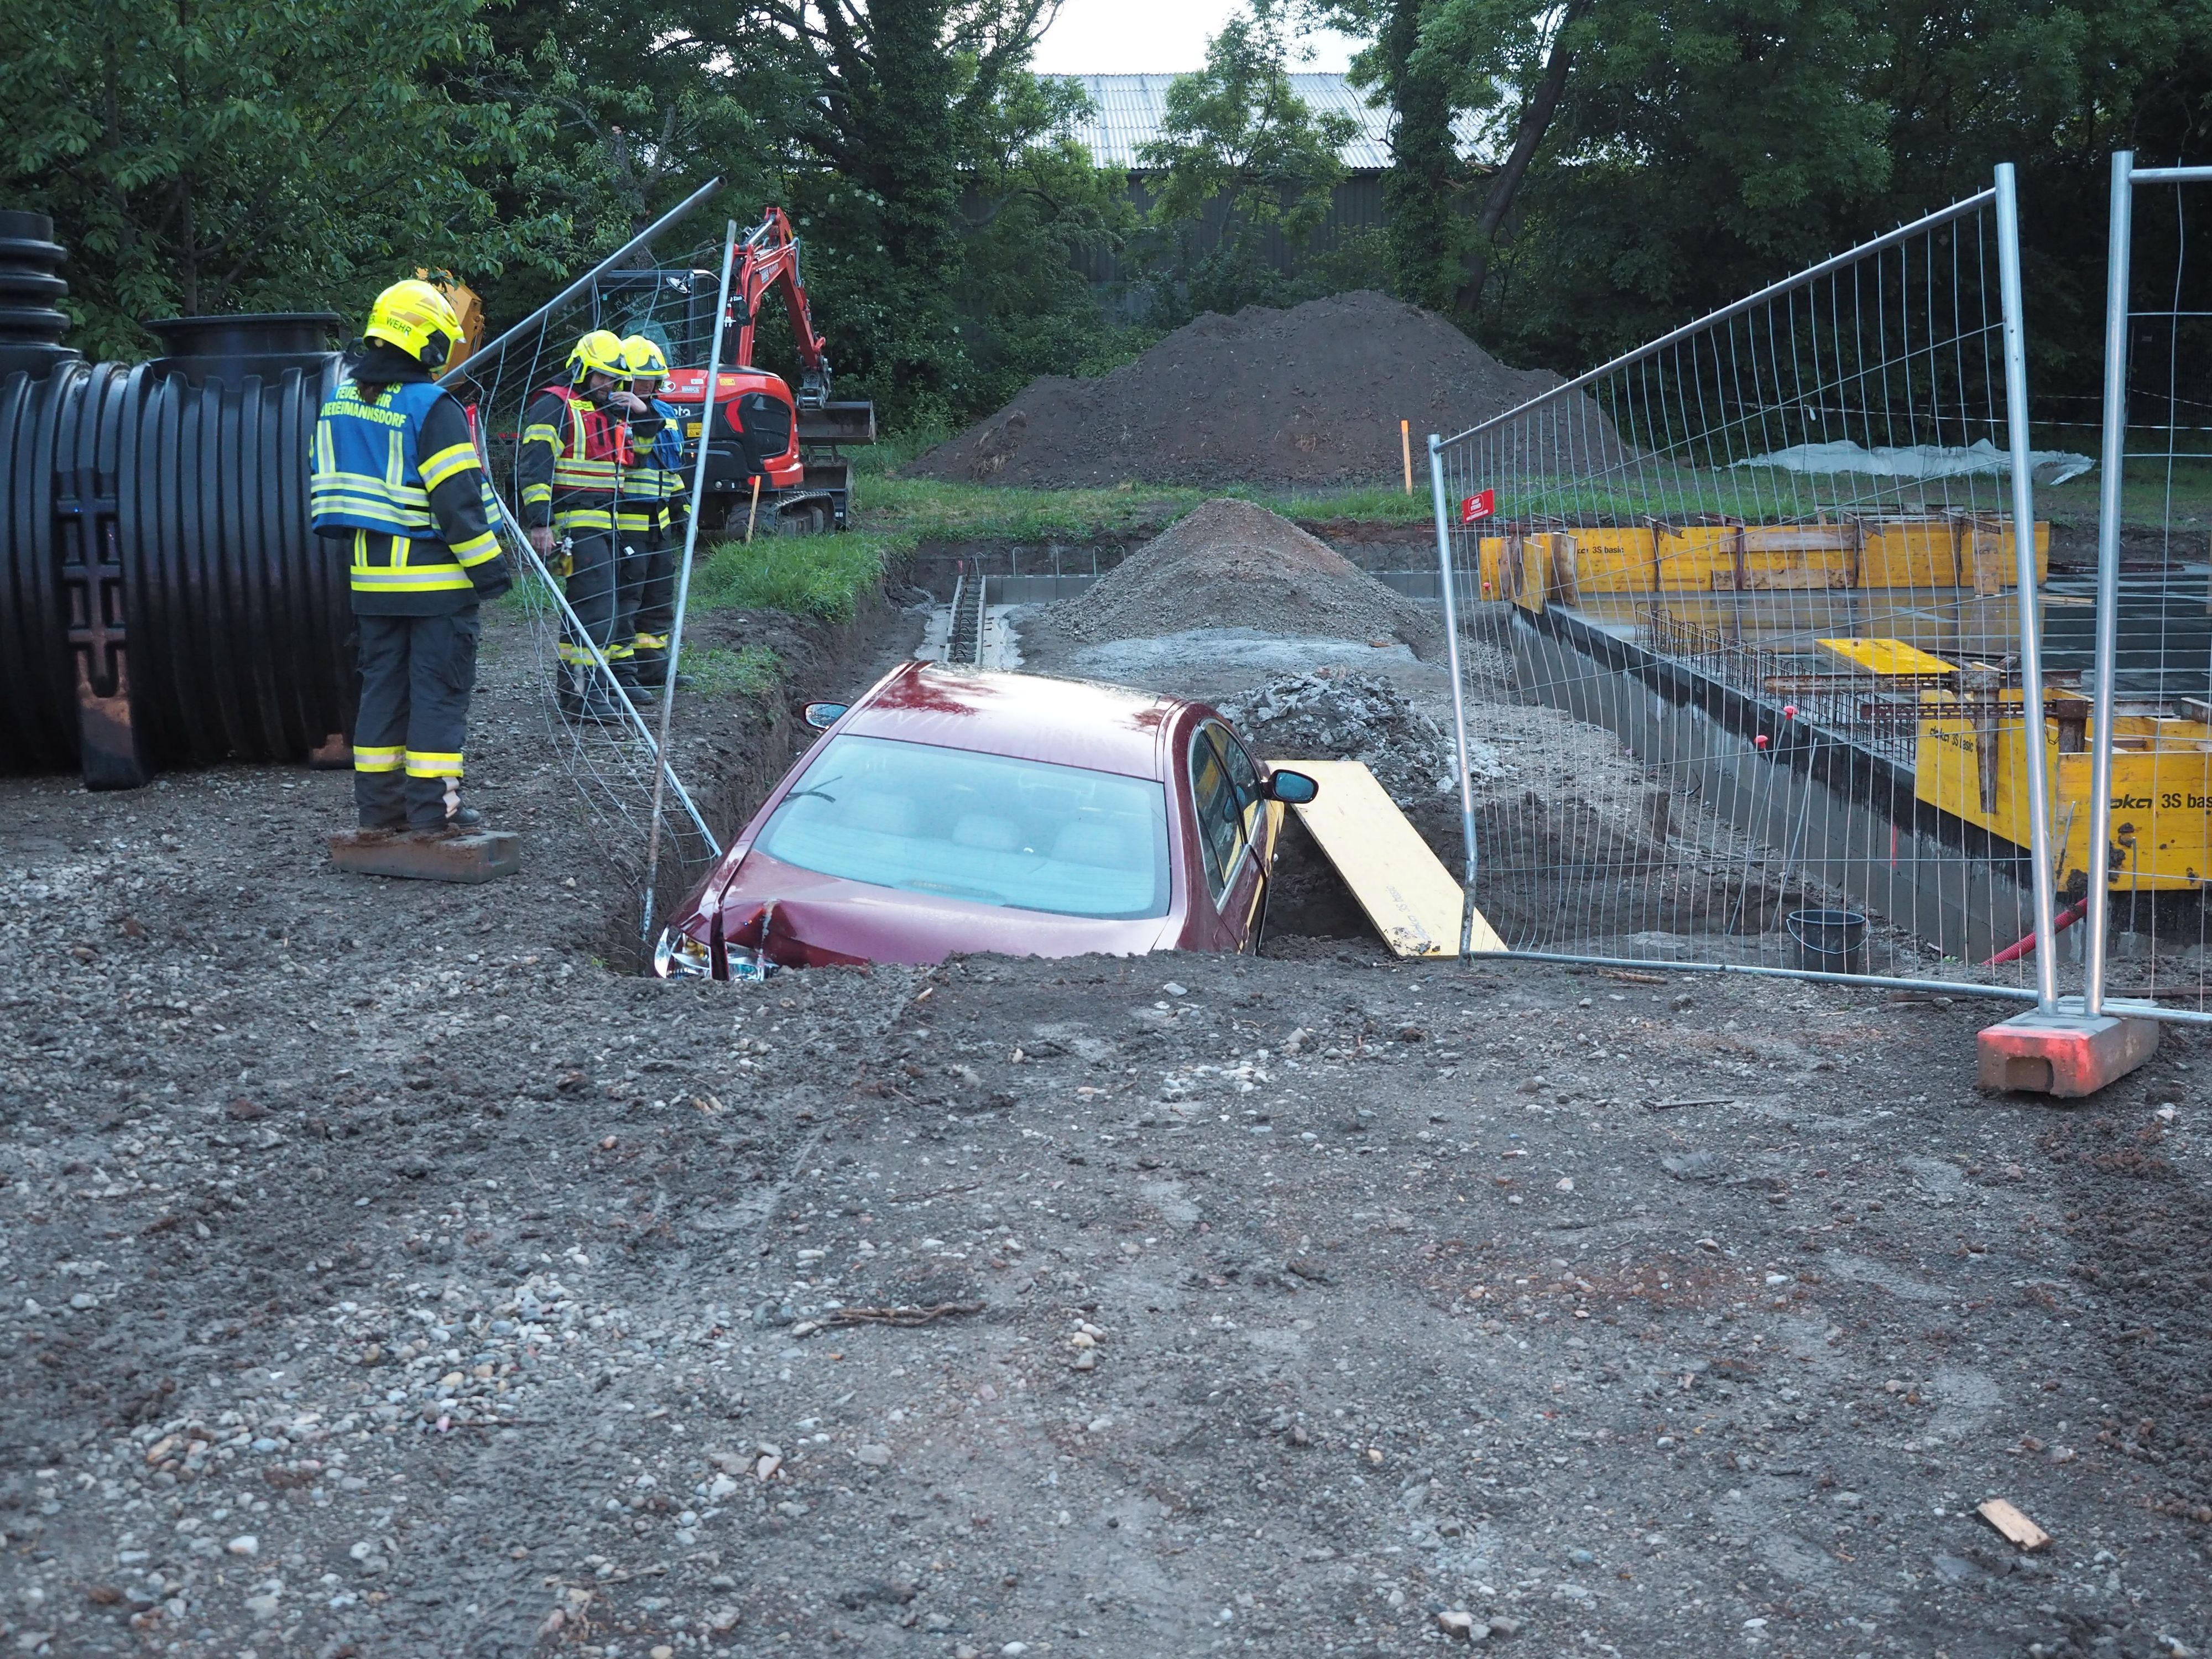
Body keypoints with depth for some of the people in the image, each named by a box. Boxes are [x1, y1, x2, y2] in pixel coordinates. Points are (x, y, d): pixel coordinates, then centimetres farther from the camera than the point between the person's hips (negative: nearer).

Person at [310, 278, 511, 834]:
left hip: (372, 579, 7)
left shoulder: (339, 405, 9)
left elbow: (329, 490, 15)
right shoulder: (432, 408, -15)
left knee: (382, 684, 13)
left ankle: (380, 803, 17)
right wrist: (489, 567, -12)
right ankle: (434, 805, 1)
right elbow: (457, 500, -18)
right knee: (439, 689, -1)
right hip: (436, 579, -7)